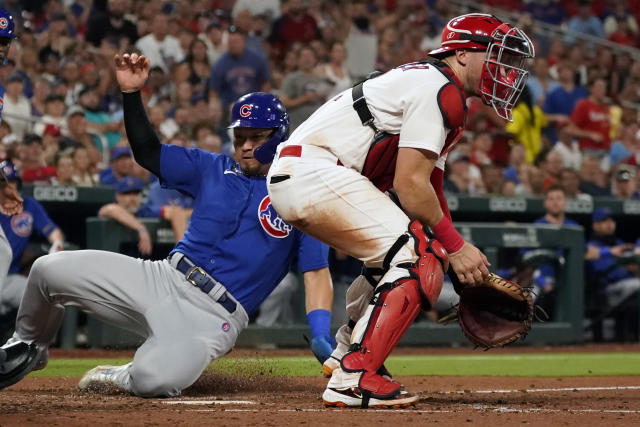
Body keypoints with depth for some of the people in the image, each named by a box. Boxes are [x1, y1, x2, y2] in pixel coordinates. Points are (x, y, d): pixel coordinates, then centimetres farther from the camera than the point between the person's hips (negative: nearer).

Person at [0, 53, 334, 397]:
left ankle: (118, 377, 1)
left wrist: (321, 339, -20)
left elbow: (316, 272, -5)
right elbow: (148, 152, 13)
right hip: (162, 279, 5)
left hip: (214, 317, -5)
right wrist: (131, 93, -1)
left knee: (154, 379, -37)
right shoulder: (213, 169, 14)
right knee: (49, 270, -11)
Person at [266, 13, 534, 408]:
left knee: (400, 254, 24)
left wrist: (463, 256, 13)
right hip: (312, 171, -11)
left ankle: (346, 355, 35)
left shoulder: (439, 92, 21)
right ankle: (353, 378, -20)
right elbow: (410, 184, -17)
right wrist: (454, 245, -8)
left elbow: (430, 188, 22)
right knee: (419, 257, -15)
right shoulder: (440, 90, -12)